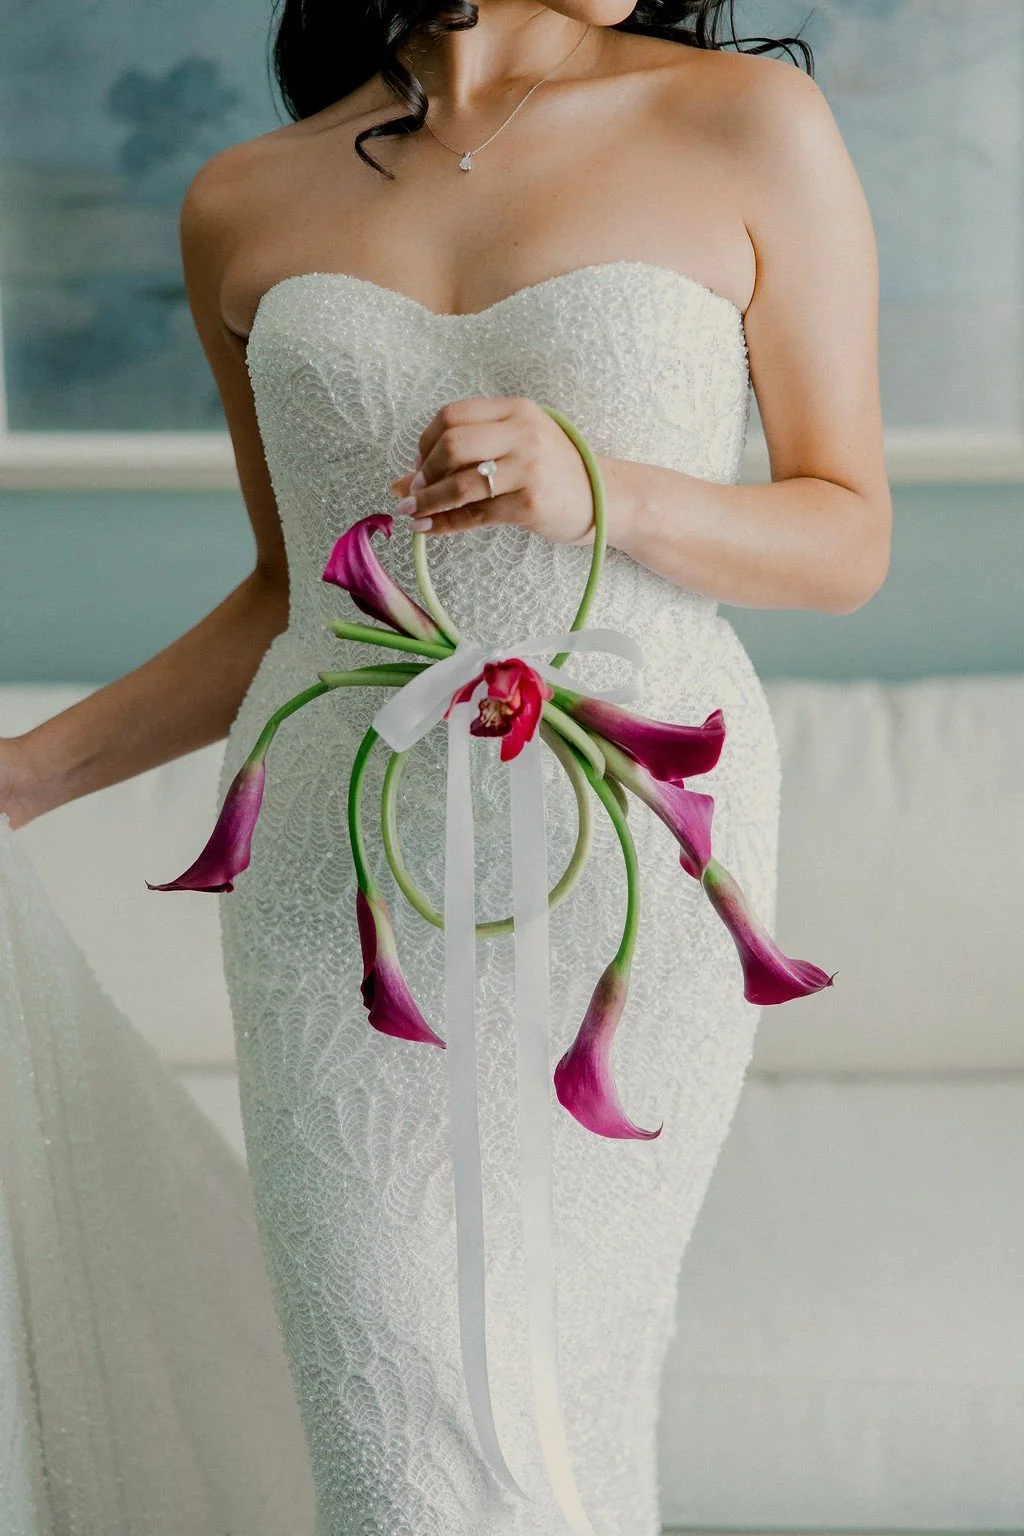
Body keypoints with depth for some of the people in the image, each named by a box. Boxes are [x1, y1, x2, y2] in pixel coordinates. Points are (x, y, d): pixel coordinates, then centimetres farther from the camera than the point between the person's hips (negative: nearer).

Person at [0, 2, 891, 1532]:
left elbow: (850, 541, 1)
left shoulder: (752, 123, 0)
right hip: (347, 872, 2)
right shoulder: (248, 208, 8)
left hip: (629, 866, -1)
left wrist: (600, 489, -17)